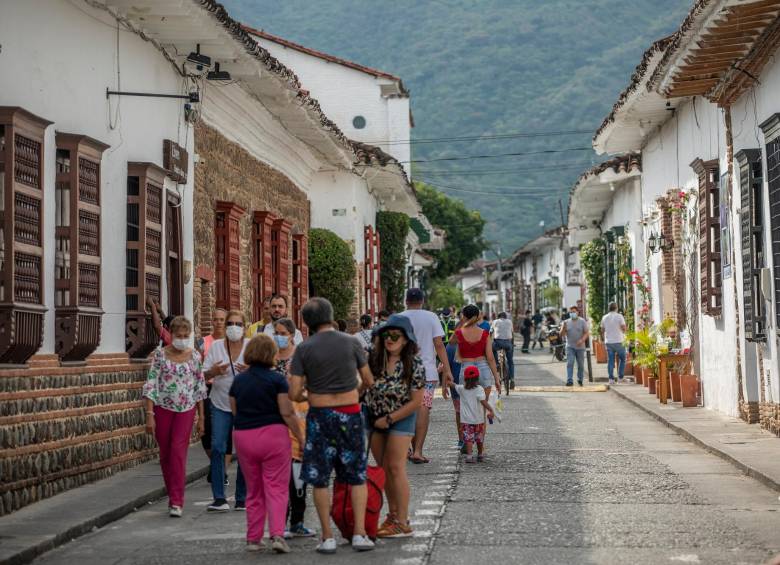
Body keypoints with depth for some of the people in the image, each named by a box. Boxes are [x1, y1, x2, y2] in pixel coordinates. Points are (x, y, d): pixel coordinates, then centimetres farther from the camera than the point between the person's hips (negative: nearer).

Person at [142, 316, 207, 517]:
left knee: (179, 451, -11)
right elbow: (151, 385, -5)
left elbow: (200, 387, 8)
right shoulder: (160, 354, -3)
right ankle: (173, 496, 25)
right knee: (165, 454, 8)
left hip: (186, 409, 0)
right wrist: (149, 415, -11)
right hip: (163, 408, 0)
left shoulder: (195, 356, 3)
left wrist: (201, 417, 7)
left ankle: (176, 502, -10)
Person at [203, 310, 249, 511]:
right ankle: (219, 498, -3)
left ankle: (242, 499, 13)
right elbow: (204, 375, 4)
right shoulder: (216, 346, 3)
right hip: (220, 404, 1)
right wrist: (214, 371, -17)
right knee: (217, 447, -8)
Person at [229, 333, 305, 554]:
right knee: (276, 489, 1)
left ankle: (253, 539, 16)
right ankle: (277, 534, -11)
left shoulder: (238, 380, 7)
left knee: (254, 491, 15)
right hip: (273, 435, -4)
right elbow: (287, 413, -10)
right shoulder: (277, 379, -7)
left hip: (244, 437, 4)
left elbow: (234, 412, 11)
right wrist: (301, 437, -3)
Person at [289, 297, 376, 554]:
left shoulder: (304, 349, -6)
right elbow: (369, 381, 5)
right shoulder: (351, 342, -2)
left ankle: (327, 537, 8)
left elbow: (294, 393, -9)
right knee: (357, 476, 11)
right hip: (350, 412, 1)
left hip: (319, 415, -1)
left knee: (320, 478, 8)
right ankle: (359, 533, 5)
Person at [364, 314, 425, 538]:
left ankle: (402, 523, -5)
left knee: (395, 467, -9)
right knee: (383, 468, 11)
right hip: (374, 417, 5)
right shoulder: (375, 358, -5)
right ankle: (392, 514, 24)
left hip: (400, 418, -5)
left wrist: (389, 419, -16)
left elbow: (416, 401, -15)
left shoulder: (414, 364, -15)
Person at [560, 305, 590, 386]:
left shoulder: (582, 322, 1)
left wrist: (582, 340, -21)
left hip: (580, 347, 0)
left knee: (581, 365, 8)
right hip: (570, 347, 0)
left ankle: (580, 380, 23)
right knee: (569, 363, -12)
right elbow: (561, 335, 4)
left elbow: (587, 333, -4)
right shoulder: (566, 322, 6)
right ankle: (569, 380, -16)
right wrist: (564, 328, -16)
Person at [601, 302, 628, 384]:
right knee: (622, 359, 10)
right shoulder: (619, 316, -5)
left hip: (608, 342, 3)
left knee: (610, 360, 5)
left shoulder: (604, 317, 7)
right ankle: (620, 377, 5)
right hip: (618, 341, -3)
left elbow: (602, 330, 13)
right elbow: (624, 328, -8)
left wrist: (603, 338, 27)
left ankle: (611, 378, -1)